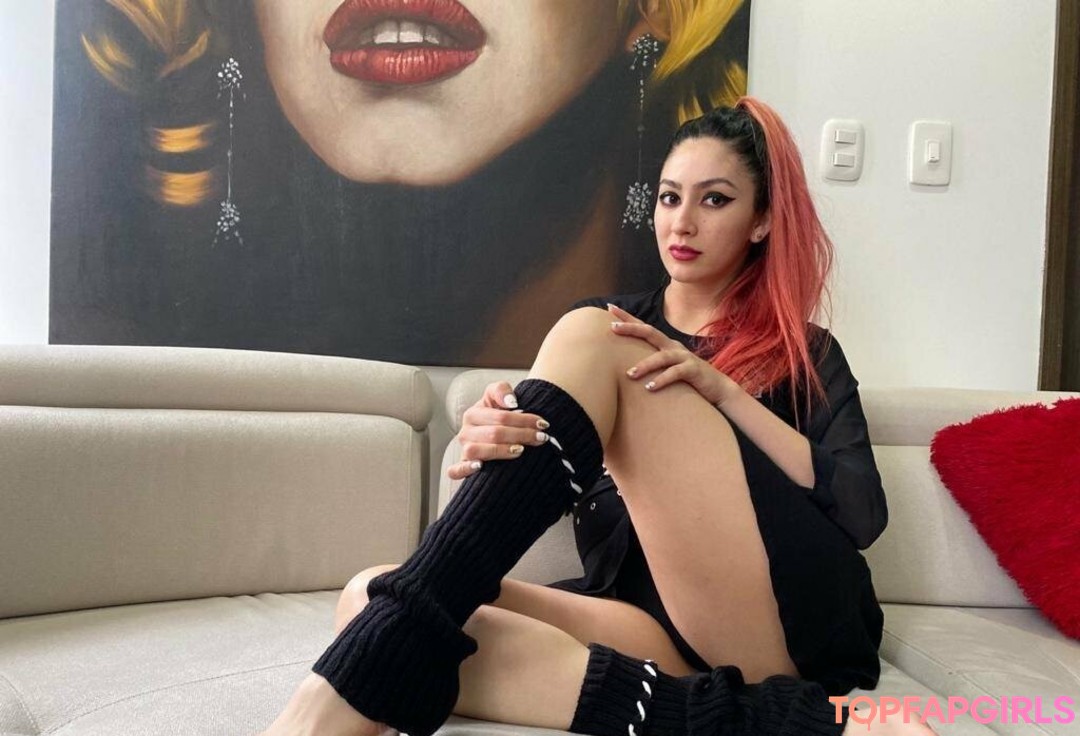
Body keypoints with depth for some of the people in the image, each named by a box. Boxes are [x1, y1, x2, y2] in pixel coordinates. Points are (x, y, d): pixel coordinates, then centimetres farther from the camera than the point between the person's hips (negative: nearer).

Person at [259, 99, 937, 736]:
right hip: (659, 628, 3)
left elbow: (865, 512, -1)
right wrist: (494, 449, -16)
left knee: (589, 340, -17)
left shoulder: (805, 353, 14)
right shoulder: (613, 326, 20)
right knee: (372, 599, -23)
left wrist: (720, 390, -11)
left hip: (800, 619, -2)